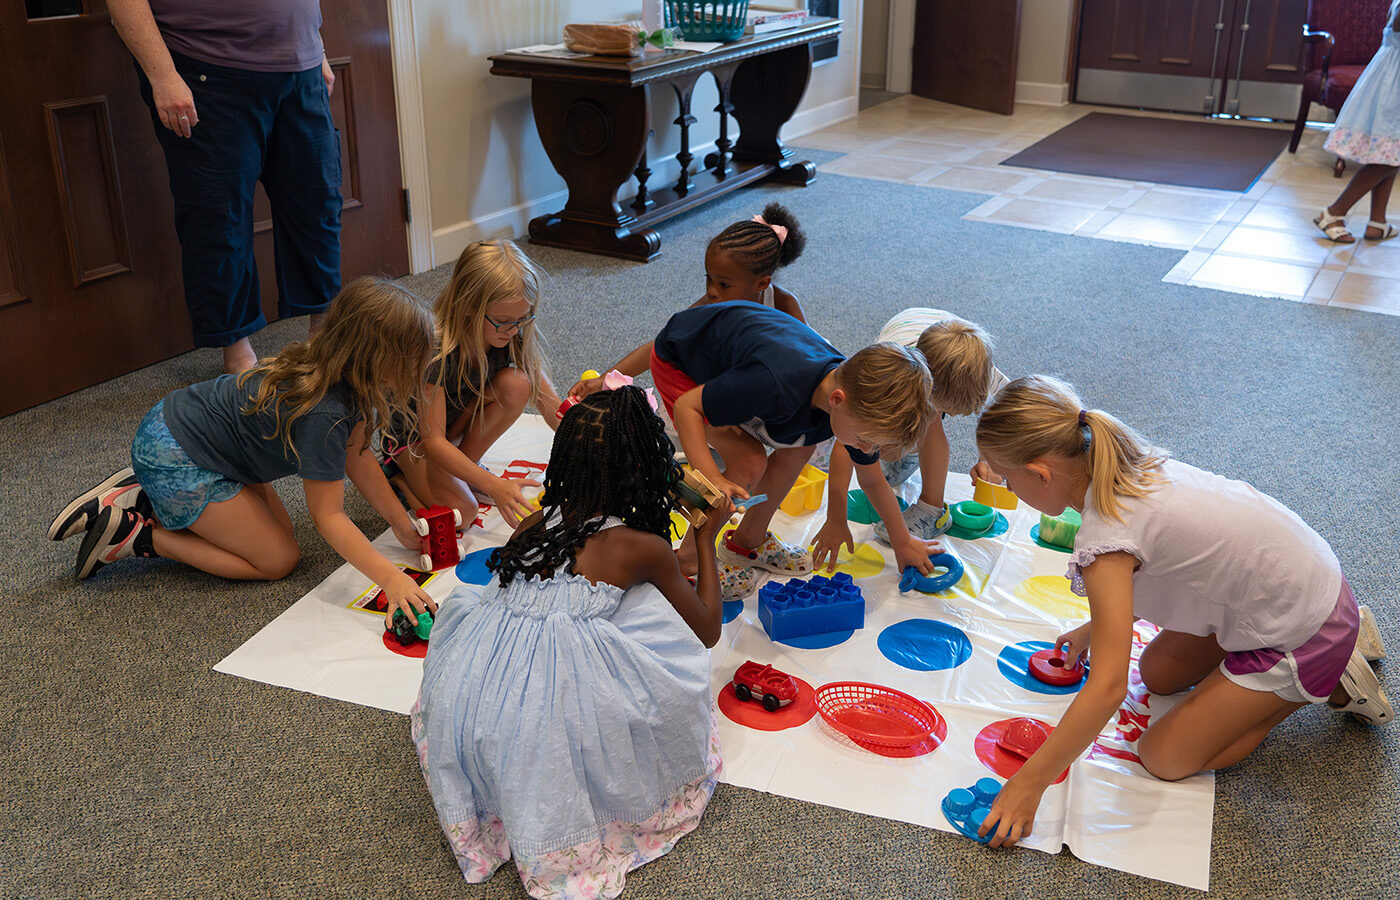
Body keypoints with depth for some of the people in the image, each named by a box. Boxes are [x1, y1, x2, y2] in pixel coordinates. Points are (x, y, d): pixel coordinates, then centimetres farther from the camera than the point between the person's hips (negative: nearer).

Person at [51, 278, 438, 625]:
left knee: (276, 528, 14)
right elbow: (328, 517, -26)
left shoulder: (346, 377, -5)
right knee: (277, 559, -2)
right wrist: (391, 579, -32)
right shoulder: (322, 414, -31)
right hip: (171, 460, -9)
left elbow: (356, 456, 4)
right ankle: (132, 534, 0)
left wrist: (404, 526, 1)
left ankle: (147, 500, 15)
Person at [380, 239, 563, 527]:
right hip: (413, 435, -5)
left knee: (517, 384, -24)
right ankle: (400, 471, 4)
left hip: (460, 421, 5)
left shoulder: (513, 336, -19)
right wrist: (494, 486, -43)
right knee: (459, 510, -28)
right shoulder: (435, 351, -35)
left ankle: (466, 463, -3)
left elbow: (553, 406, -14)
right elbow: (433, 442, -33)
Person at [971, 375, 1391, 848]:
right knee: (1158, 675, 22)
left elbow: (1108, 686, -32)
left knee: (1165, 758, 1)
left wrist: (1029, 783, -26)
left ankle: (1329, 683, 7)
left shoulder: (1105, 538, -31)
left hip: (1302, 637, -8)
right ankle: (1336, 641, 22)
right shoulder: (1126, 462, -6)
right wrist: (1095, 627, 21)